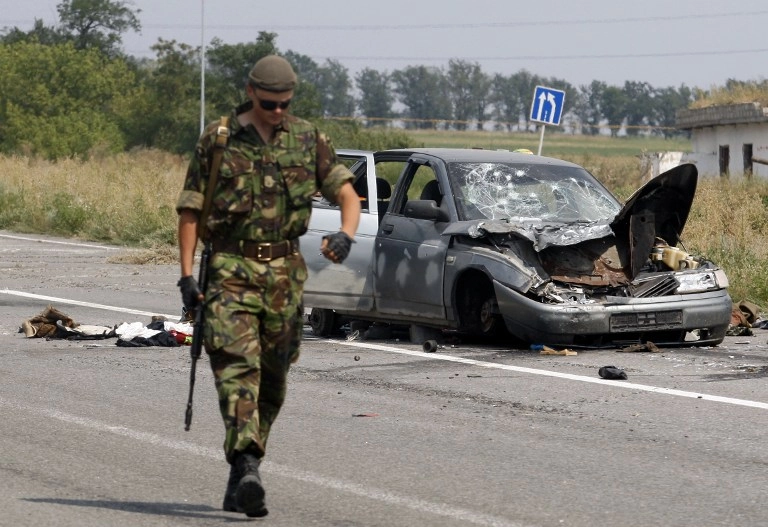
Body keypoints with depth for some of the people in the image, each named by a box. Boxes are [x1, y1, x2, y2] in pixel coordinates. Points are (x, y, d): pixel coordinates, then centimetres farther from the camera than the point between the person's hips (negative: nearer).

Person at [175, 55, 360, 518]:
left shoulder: (308, 139, 7)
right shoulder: (218, 139, 0)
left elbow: (347, 194, 4)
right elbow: (190, 210, 2)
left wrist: (346, 235, -18)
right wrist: (187, 275, -5)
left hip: (285, 271, 3)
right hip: (231, 267, -3)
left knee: (272, 378, 8)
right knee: (238, 365, -18)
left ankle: (240, 478, 22)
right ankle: (247, 468, -30)